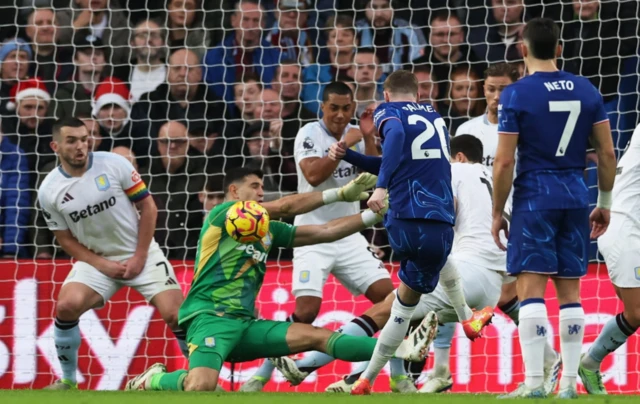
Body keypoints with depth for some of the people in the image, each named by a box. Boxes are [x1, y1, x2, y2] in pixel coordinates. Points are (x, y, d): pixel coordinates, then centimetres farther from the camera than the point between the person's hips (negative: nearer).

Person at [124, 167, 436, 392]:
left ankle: (400, 352, -10)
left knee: (316, 336, -5)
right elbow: (284, 207, -11)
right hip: (210, 318, -7)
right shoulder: (223, 213, -2)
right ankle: (151, 381, -2)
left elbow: (323, 232, 16)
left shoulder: (268, 230, 19)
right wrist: (340, 194, -10)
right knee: (200, 387, -32)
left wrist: (375, 214, 6)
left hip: (245, 324, 7)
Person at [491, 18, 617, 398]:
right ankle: (569, 382, 8)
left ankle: (535, 381, -12)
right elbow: (607, 153, 7)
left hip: (534, 199, -4)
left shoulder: (517, 94, -8)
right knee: (570, 292, 8)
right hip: (576, 197, 5)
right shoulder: (587, 90, 6)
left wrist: (497, 213, 0)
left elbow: (504, 161, -9)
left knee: (531, 291, -6)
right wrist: (605, 203, 17)